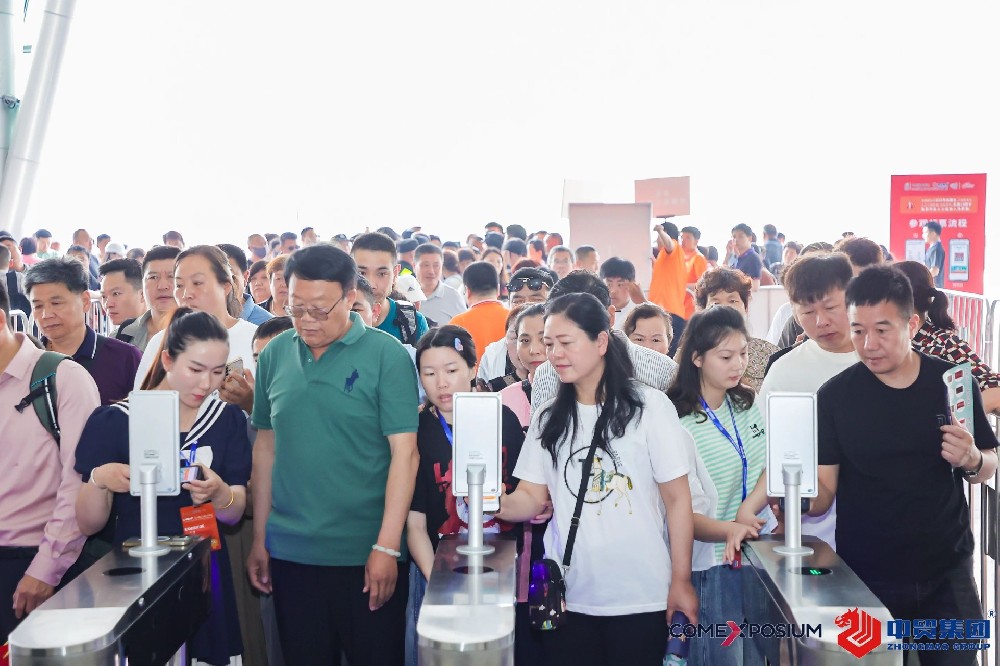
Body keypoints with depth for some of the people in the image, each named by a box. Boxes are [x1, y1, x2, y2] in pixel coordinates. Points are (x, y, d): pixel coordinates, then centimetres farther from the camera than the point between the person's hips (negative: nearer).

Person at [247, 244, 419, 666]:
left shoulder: (386, 355, -8)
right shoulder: (274, 355, 3)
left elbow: (404, 452, -10)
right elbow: (266, 447, 10)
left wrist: (387, 547, -14)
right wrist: (259, 539, 10)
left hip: (365, 554, -3)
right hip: (289, 553, 4)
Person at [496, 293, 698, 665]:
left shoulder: (650, 406, -5)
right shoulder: (548, 418, 7)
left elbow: (676, 497, -4)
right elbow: (532, 497, 4)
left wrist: (681, 581, -6)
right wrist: (498, 505, -18)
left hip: (641, 596, -3)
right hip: (567, 595, 3)